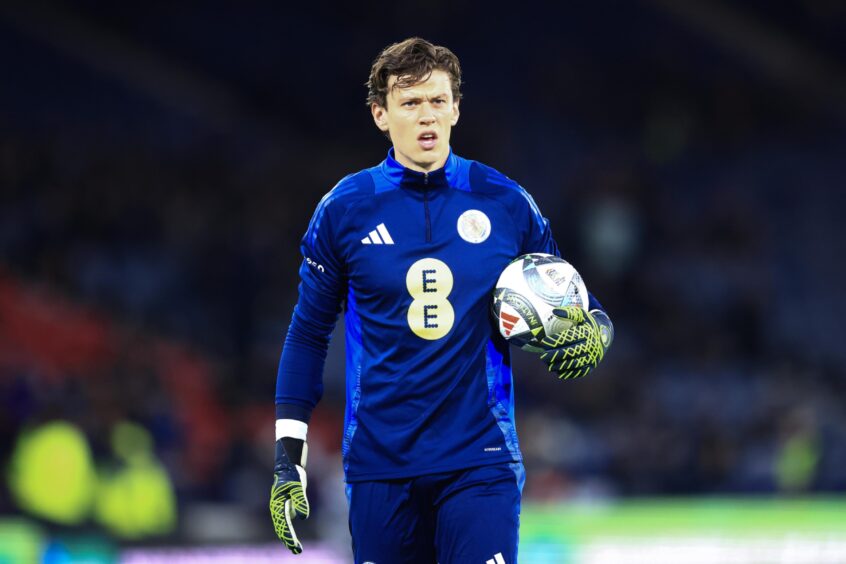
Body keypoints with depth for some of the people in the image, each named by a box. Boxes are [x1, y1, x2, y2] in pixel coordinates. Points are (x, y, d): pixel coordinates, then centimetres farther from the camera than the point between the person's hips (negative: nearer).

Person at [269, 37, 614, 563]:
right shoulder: (345, 210, 3)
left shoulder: (506, 204, 3)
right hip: (380, 468, 1)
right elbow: (309, 335, 10)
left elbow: (574, 308, 13)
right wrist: (288, 459, 6)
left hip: (480, 461, -1)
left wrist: (591, 334, -11)